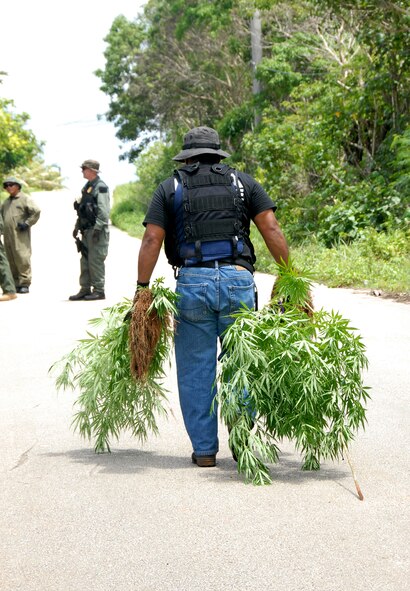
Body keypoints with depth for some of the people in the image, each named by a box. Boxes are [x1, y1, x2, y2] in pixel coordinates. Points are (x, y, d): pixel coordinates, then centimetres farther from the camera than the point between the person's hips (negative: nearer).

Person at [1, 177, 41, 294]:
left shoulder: (25, 199, 0)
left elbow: (36, 211, -9)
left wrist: (27, 223, -12)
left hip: (20, 235, -7)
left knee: (22, 258, -12)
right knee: (10, 260, 5)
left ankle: (25, 283, -12)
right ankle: (16, 283, 9)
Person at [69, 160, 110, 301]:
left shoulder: (101, 187, -11)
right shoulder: (86, 187, 17)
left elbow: (103, 211, -17)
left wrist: (98, 228, -21)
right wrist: (77, 227, 20)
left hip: (97, 231, -9)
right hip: (86, 230, 9)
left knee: (96, 261, -7)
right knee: (85, 260, 9)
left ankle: (99, 290, -3)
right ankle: (85, 290, 13)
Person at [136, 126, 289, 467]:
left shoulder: (170, 188, 13)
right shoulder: (242, 183, 15)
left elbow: (152, 240, 3)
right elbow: (272, 230, 4)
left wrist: (142, 288, 4)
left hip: (191, 283, 0)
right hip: (238, 279, 1)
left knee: (196, 371, 7)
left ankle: (204, 449, 9)